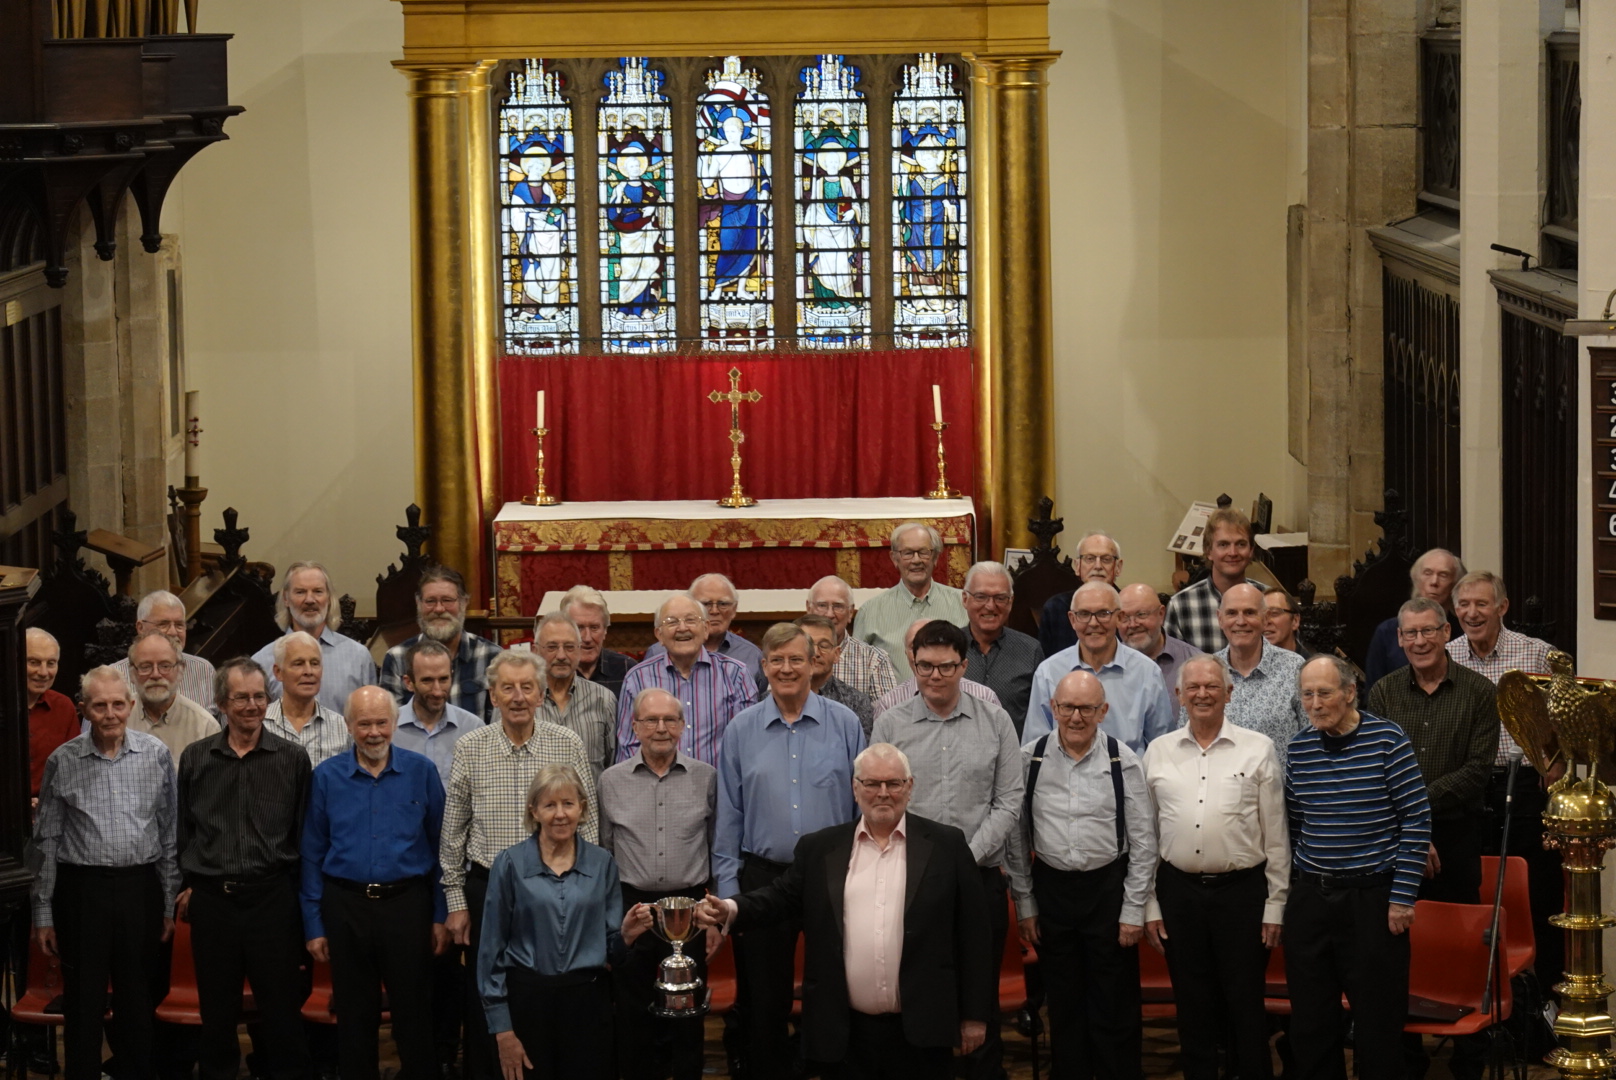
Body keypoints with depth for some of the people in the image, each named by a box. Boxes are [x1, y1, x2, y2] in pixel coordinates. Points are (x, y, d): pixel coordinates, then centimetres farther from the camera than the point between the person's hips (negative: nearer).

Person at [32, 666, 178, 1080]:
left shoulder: (155, 755, 1)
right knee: (83, 1003, 5)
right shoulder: (63, 762, -1)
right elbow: (47, 841, 4)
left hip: (140, 889, 1)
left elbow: (169, 833, 6)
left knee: (139, 1000, 7)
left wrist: (170, 904, 4)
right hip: (81, 889, -1)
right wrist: (43, 913, 2)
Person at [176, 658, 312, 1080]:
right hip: (211, 898, 2)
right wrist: (184, 884, 7)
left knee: (282, 1006, 2)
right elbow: (182, 828, 12)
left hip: (273, 897, -2)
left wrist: (300, 891, 1)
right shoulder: (195, 758, 6)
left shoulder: (292, 759, 1)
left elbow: (304, 833, 3)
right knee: (217, 1008, 9)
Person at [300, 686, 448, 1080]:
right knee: (355, 1016, 9)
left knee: (414, 1014, 3)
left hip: (407, 903, -1)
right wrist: (314, 925, 1)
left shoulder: (421, 772, 0)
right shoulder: (326, 777, 1)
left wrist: (441, 915, 1)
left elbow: (439, 845, 4)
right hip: (346, 907, 1)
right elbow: (312, 855, 4)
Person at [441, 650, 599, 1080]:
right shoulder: (470, 748, -1)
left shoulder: (568, 746, -1)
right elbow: (452, 832, 4)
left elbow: (585, 825, 3)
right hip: (487, 889, 0)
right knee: (483, 1007, 6)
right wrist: (456, 902, 2)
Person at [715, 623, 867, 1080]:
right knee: (764, 1001, 7)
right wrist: (727, 886, 1)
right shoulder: (742, 730, 3)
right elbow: (728, 815, 6)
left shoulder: (844, 725, 0)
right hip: (763, 877, 1)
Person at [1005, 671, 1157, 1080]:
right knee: (1063, 1005, 11)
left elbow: (1143, 841, -2)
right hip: (1051, 888, 2)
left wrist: (1133, 910, -4)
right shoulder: (1030, 759, -1)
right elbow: (1017, 836, 5)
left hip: (1108, 886, -2)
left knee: (1114, 1009, 3)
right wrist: (1025, 904, 5)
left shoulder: (1123, 762, -6)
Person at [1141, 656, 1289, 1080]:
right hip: (1179, 890, 2)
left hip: (1242, 890, -2)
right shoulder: (1159, 752, 7)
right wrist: (1150, 906, 6)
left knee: (1246, 1009, 2)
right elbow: (1146, 834, 10)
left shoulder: (1258, 749, 1)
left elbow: (1276, 834, 2)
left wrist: (1275, 906, -2)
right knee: (1193, 1012, 9)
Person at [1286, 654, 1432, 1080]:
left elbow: (1417, 821, -7)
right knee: (1310, 1022, 8)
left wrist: (1402, 897, -10)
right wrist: (1296, 888, 11)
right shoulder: (1298, 749, 5)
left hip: (1373, 897, -4)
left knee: (1378, 1024, 1)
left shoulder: (1387, 739, -7)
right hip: (1309, 898, 4)